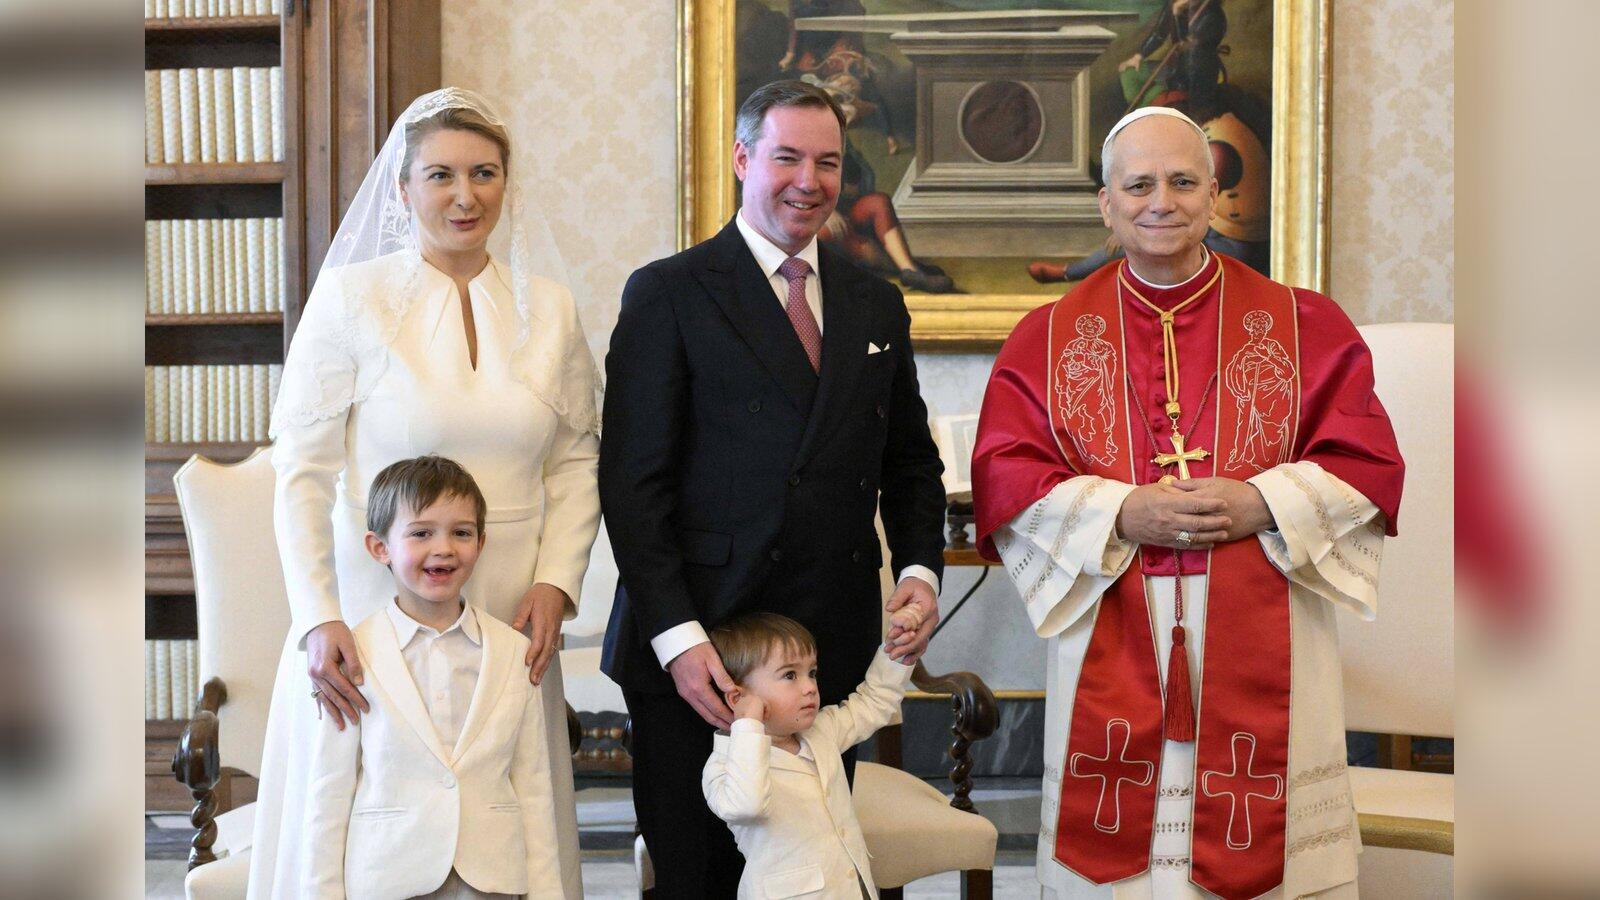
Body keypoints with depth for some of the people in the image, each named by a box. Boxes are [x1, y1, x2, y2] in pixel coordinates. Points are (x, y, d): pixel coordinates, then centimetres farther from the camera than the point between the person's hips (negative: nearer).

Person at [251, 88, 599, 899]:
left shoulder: (548, 306, 6)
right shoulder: (351, 297, -4)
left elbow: (575, 461, 10)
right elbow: (301, 473, -6)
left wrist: (556, 581, -4)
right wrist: (318, 621, -15)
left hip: (509, 623, 3)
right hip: (371, 616, -3)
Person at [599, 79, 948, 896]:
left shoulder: (877, 305, 14)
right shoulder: (668, 294, -2)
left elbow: (910, 462, 19)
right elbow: (632, 483, -7)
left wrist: (920, 568, 1)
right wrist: (676, 634, -15)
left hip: (837, 646, 4)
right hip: (700, 653, -4)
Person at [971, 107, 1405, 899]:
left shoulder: (1304, 327, 7)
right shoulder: (1047, 340, 7)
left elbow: (1369, 464, 2)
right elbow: (1003, 480, 0)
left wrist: (1263, 505, -14)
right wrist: (1122, 514, -14)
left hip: (1260, 658, 0)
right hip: (1109, 656, 0)